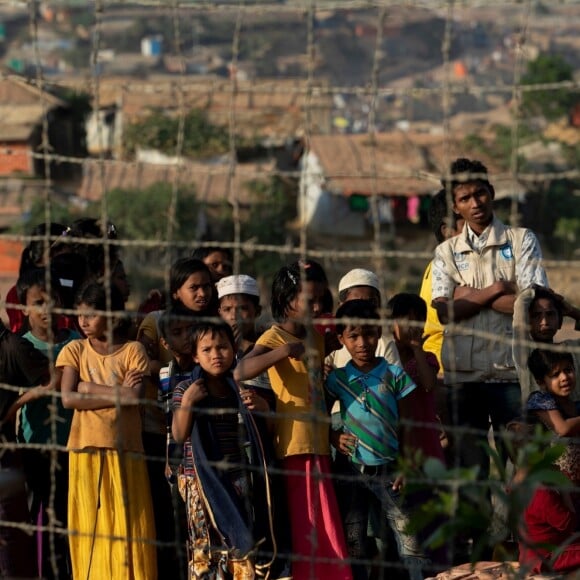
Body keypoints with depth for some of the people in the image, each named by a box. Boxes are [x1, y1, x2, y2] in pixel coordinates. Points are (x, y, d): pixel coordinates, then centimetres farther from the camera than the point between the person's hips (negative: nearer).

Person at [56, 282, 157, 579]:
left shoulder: (133, 350, 4)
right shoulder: (75, 350, 8)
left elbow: (135, 398, -10)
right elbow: (68, 398, -7)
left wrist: (87, 387, -10)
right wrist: (116, 394, -11)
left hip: (125, 453, -1)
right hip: (86, 452, 1)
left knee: (128, 527, -2)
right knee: (90, 528, 0)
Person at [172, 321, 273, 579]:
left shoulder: (238, 389, 9)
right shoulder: (186, 390, -2)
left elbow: (257, 432, 17)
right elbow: (179, 435, -9)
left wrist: (261, 407, -4)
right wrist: (187, 401, -21)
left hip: (237, 478, 4)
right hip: (202, 479, -4)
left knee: (242, 542, 4)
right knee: (205, 541, -3)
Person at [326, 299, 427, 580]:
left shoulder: (395, 376, 0)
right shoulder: (337, 379, 3)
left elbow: (407, 426, 2)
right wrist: (334, 437, -7)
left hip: (388, 471, -1)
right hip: (350, 471, 2)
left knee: (410, 541, -8)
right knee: (352, 545, 6)